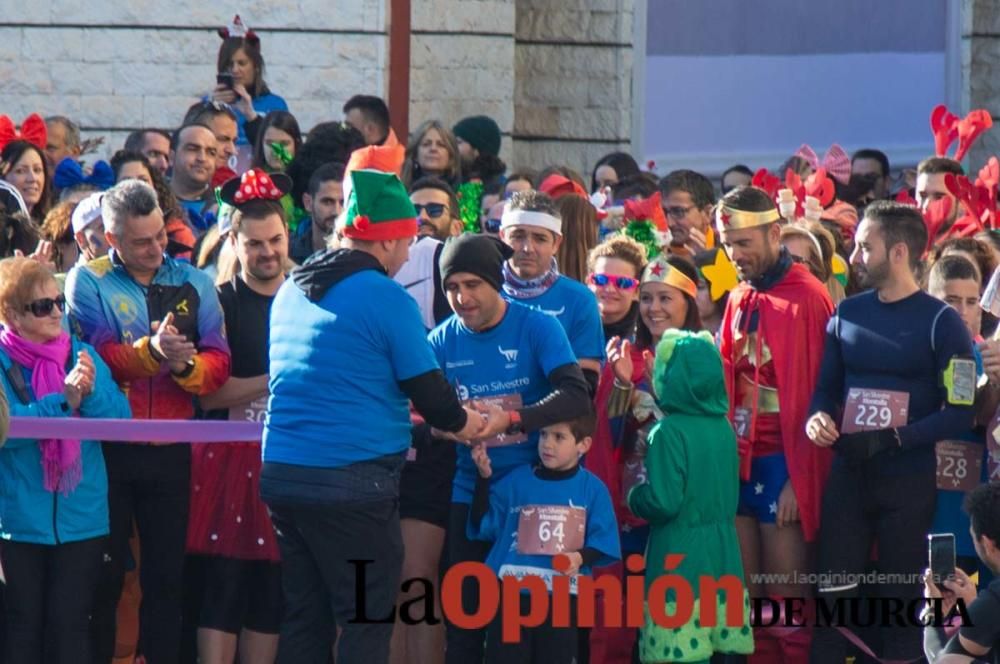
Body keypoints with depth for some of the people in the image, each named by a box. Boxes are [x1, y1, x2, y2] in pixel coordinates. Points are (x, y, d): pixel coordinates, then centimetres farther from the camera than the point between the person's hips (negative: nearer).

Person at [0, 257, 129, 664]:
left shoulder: (82, 354, 6)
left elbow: (121, 419, -1)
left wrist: (92, 393, -19)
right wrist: (63, 400, -24)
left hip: (82, 519, 2)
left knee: (71, 628, 4)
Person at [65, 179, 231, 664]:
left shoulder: (194, 283, 6)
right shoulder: (88, 282, -3)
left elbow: (219, 364, 0)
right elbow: (97, 359, -14)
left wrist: (187, 365, -22)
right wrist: (151, 351, -30)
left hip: (170, 451, 3)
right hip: (107, 446, -3)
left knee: (166, 573, 7)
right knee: (104, 573, 4)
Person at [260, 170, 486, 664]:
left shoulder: (292, 292, 14)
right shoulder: (385, 299, -10)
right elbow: (428, 390, -7)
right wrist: (463, 423, 14)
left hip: (282, 473, 7)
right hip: (353, 480, -7)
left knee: (303, 623, 11)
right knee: (366, 623, -1)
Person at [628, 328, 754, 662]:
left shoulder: (670, 432, -15)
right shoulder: (723, 428, 6)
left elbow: (663, 503, -18)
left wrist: (634, 496, -1)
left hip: (681, 563, -7)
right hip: (723, 559, 7)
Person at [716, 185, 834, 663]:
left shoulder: (805, 298, -9)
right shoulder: (738, 301, 14)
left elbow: (814, 394, -11)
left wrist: (797, 479, -13)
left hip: (783, 463, -7)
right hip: (740, 460, 7)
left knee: (786, 599, -4)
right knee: (745, 598, 7)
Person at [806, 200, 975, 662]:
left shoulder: (940, 322, -8)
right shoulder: (848, 313, 8)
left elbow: (960, 413, -11)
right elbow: (826, 387, 14)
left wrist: (892, 438, -20)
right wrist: (817, 418, -9)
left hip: (908, 483, -4)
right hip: (848, 475, 4)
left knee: (902, 601, 5)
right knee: (833, 595, 0)